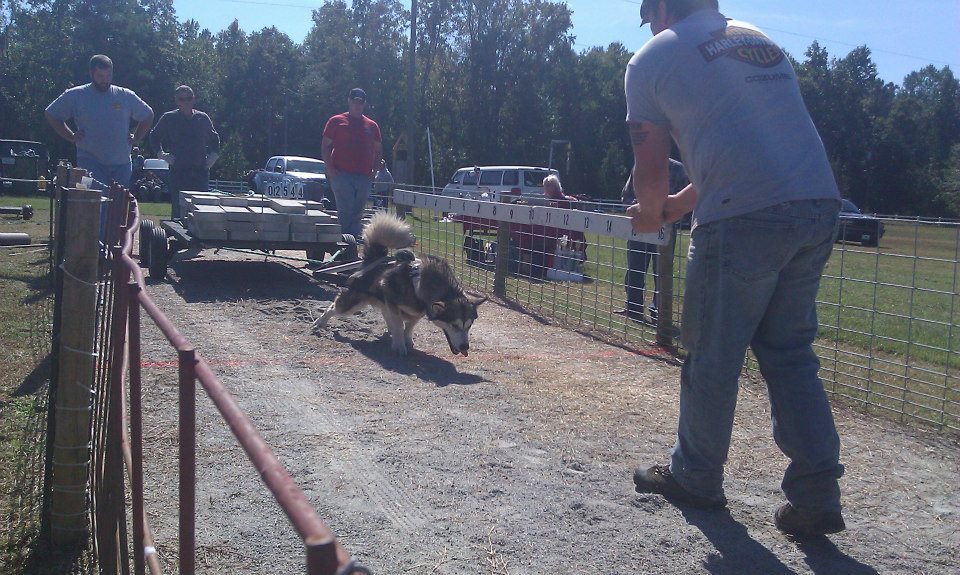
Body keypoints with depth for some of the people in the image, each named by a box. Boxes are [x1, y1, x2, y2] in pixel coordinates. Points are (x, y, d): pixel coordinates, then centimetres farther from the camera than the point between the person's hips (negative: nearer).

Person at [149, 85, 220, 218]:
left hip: (201, 170, 2)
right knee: (178, 207, -4)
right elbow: (154, 136, 18)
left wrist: (213, 155, 13)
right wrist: (161, 154, 7)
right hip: (178, 171, -1)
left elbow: (215, 138, 25)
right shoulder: (169, 118, 5)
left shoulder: (203, 118, 10)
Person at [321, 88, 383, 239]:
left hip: (364, 176, 4)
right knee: (345, 212, -10)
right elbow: (325, 146, 6)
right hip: (342, 174, -3)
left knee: (357, 214, 6)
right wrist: (330, 168, -6)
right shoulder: (336, 121, 6)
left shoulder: (372, 126, 15)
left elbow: (378, 150, 21)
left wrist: (374, 170, 6)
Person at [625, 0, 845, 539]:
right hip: (820, 206, 7)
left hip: (744, 221, -6)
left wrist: (652, 214, 28)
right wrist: (676, 206, 36)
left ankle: (695, 476, 26)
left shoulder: (652, 58, 7)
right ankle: (817, 496, 14)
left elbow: (651, 167, 7)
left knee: (713, 357, 9)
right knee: (791, 353, 14)